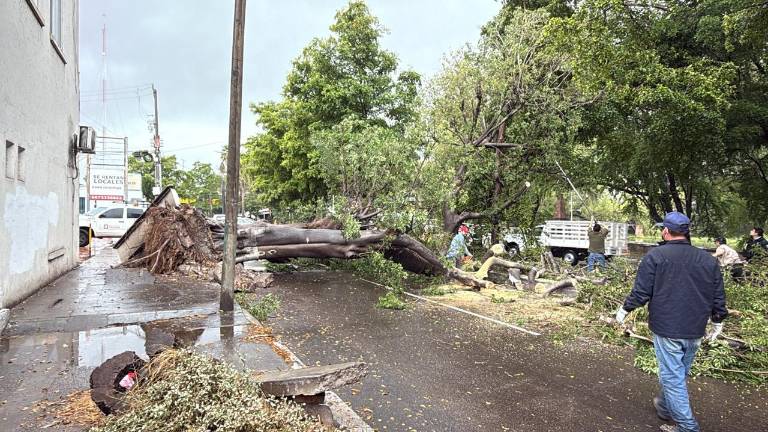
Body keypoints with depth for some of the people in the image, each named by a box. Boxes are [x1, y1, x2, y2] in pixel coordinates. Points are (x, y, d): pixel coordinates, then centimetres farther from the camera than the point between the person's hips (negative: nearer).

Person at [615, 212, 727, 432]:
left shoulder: (656, 256, -12)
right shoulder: (708, 259, 3)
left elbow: (641, 292, -11)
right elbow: (718, 297, 9)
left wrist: (625, 309, 4)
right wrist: (718, 321, 24)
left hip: (667, 329, -6)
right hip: (695, 331, 6)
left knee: (672, 378, 4)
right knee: (680, 374, 21)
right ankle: (665, 407, 38)